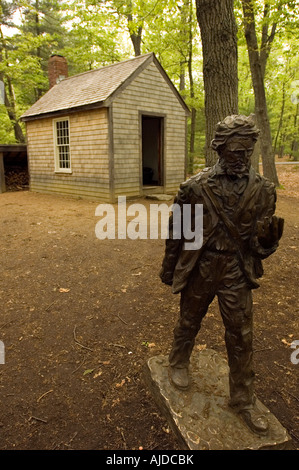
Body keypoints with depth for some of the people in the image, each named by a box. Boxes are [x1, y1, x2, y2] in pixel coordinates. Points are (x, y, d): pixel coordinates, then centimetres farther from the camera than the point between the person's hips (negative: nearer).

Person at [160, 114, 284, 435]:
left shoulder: (262, 190, -5)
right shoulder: (195, 187, -12)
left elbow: (260, 246, 2)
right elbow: (176, 231, -2)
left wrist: (269, 235, -20)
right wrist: (168, 268, 5)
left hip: (237, 273, 2)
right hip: (199, 269, -1)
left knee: (241, 337, 10)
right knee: (189, 323, 19)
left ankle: (243, 400, 31)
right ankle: (178, 364, 49)